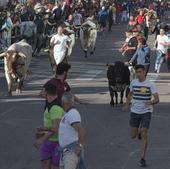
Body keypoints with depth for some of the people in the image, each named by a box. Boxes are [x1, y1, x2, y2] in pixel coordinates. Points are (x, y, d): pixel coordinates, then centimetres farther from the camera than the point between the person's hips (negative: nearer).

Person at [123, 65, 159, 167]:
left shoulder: (150, 85, -11)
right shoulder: (133, 83, 1)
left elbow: (157, 99, -16)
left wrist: (151, 102, -36)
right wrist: (127, 105, 14)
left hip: (146, 112, -4)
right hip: (135, 111, 4)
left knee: (144, 135, -10)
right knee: (133, 136, 8)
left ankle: (143, 159, -3)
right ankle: (140, 129, 46)